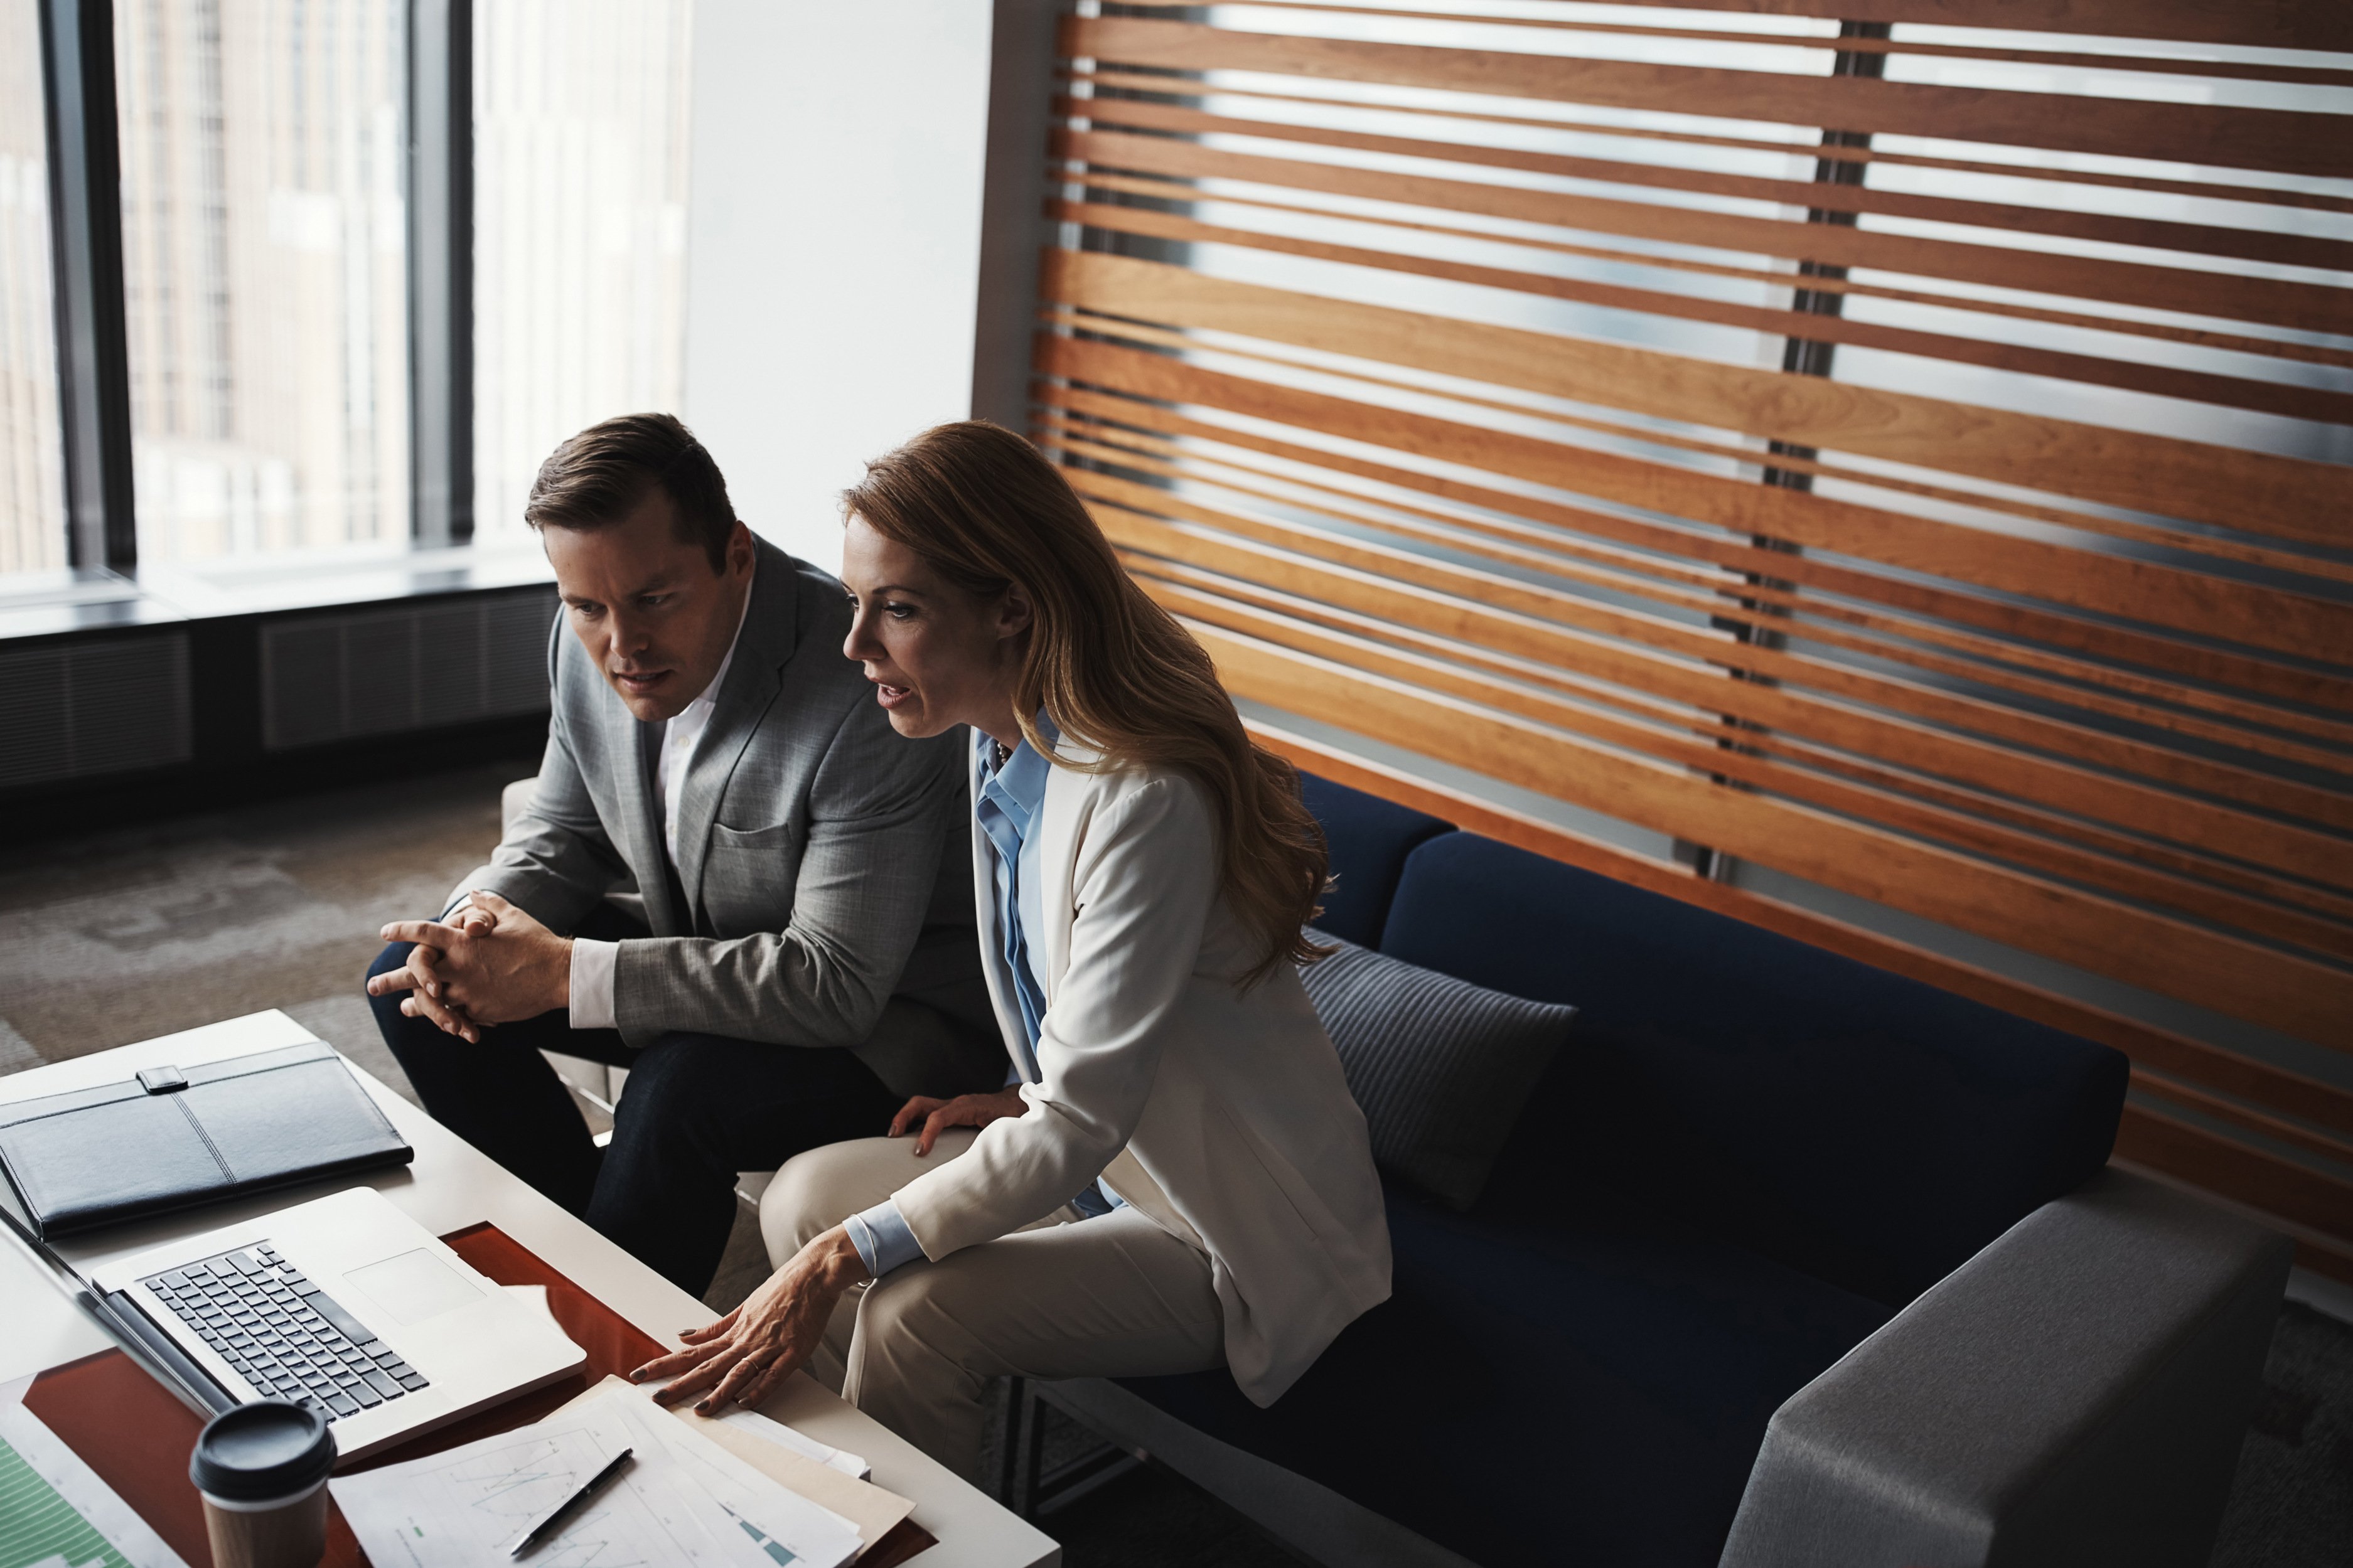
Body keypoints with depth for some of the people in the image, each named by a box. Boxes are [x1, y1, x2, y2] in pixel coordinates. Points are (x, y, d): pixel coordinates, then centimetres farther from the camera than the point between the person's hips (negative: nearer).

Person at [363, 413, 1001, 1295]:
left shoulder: (866, 698, -31)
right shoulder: (589, 639, -8)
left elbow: (837, 984, -31)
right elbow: (564, 838, 7)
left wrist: (564, 973, -32)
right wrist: (480, 923, -17)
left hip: (887, 1012, -7)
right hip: (707, 949, 8)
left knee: (683, 1087, -34)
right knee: (412, 978, -1)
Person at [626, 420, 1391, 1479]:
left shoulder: (1143, 800, -31)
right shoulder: (1003, 740, -2)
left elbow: (1078, 1126, -31)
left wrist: (842, 1258, -31)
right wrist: (1030, 1098, 3)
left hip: (1241, 1231, -9)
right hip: (1108, 1153, 9)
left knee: (917, 1312, -25)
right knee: (799, 1199, 1)